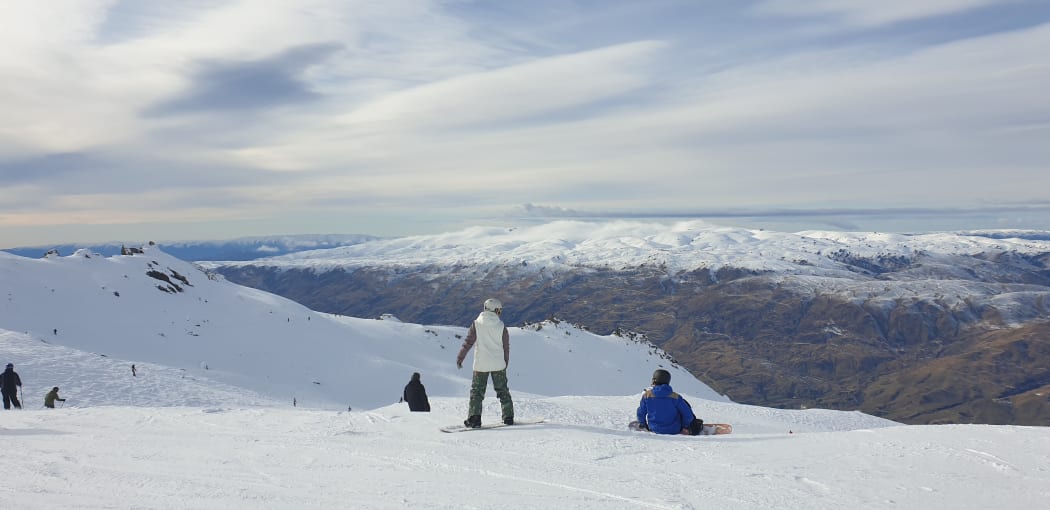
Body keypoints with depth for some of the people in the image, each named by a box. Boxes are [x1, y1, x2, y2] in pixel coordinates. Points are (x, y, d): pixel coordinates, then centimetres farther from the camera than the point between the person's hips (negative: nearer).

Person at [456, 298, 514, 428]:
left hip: (481, 364, -1)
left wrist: (460, 358, -1)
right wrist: (505, 363, 16)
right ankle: (508, 417, 16)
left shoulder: (476, 324, -3)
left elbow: (468, 342, -7)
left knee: (477, 391, 6)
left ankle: (474, 418, -6)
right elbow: (506, 347, 3)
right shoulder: (501, 326, -2)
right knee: (502, 390, 14)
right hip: (498, 364, 1)